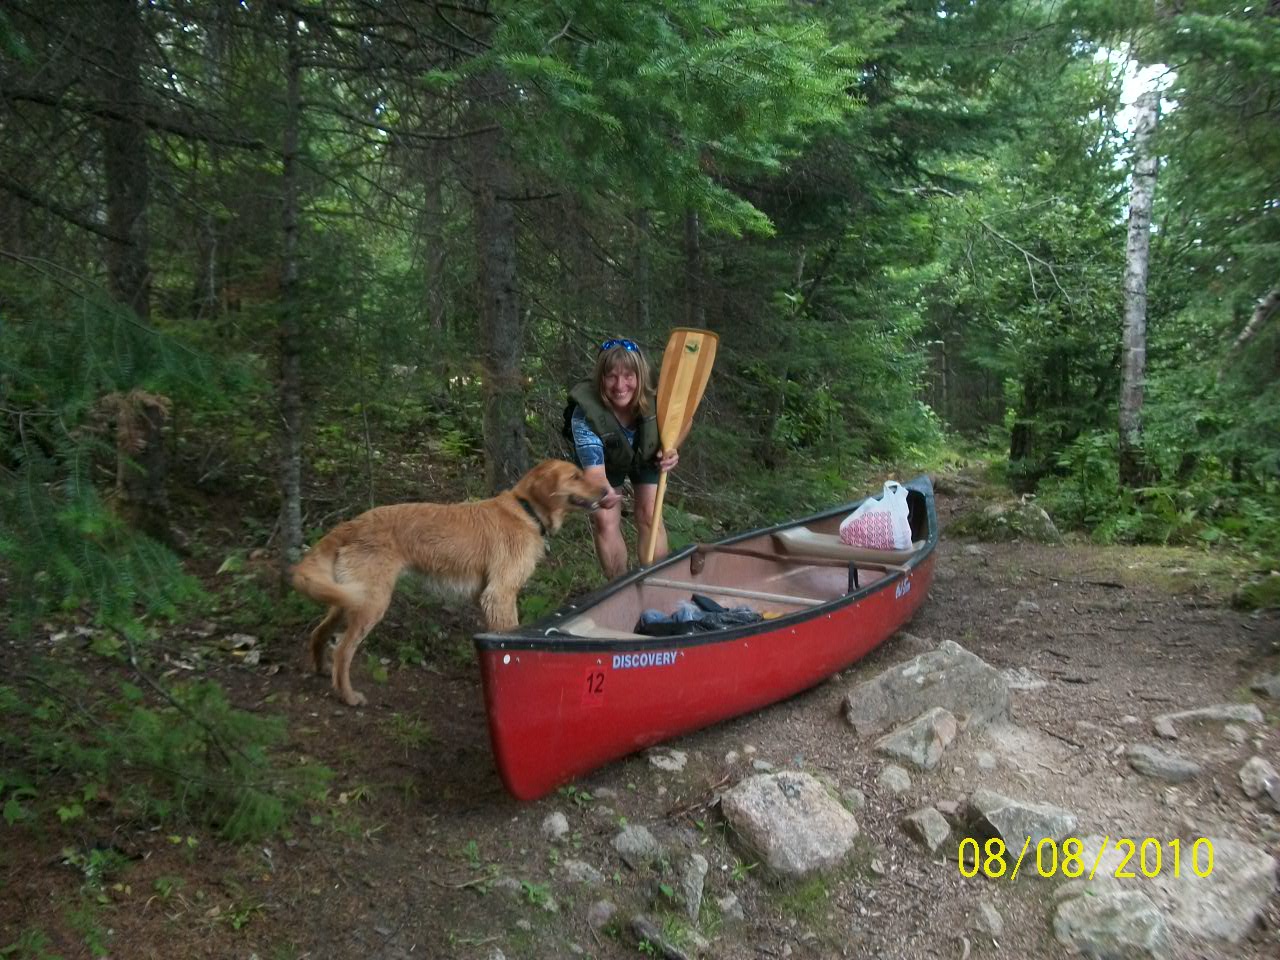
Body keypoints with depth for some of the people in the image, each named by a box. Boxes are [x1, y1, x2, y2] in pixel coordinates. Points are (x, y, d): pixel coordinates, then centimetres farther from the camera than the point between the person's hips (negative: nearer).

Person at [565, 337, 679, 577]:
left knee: (650, 516, -3)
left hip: (645, 456, 1)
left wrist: (670, 452, -33)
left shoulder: (655, 401, -34)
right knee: (604, 520, -6)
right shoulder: (585, 412, -41)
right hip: (609, 460, -1)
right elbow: (594, 467, -46)